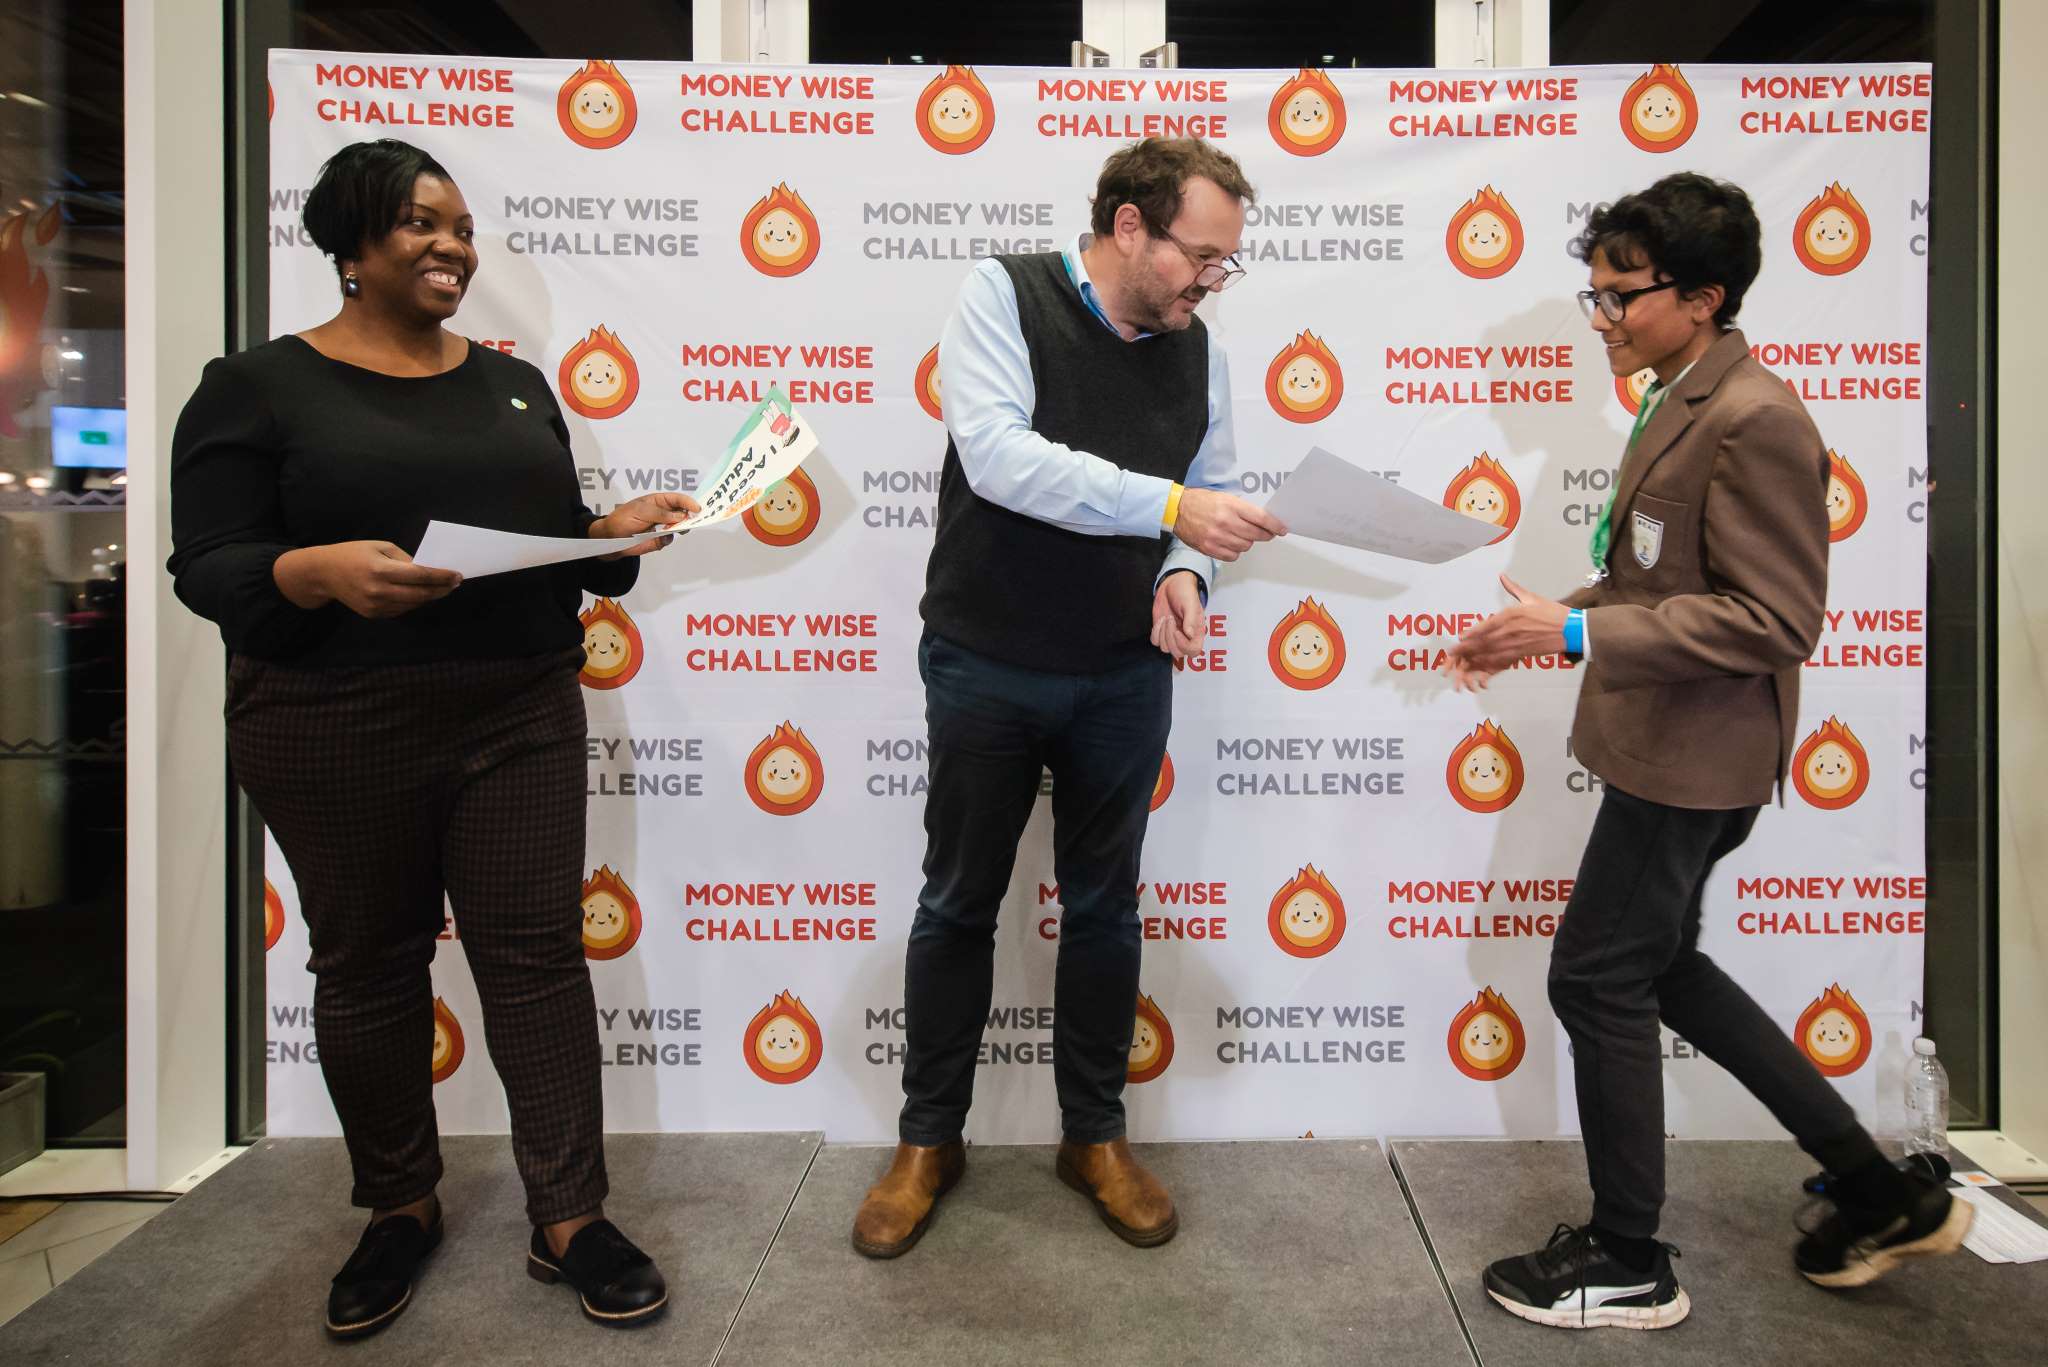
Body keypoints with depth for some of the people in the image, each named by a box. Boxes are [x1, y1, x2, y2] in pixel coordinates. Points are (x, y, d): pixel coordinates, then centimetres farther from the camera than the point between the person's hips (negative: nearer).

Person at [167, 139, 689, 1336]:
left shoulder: (515, 383, 13)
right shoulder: (258, 386, -1)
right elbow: (209, 567, -8)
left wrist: (616, 529, -5)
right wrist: (320, 572, -27)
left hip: (521, 716, 3)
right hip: (336, 733, -3)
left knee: (538, 952, 2)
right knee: (369, 965, 10)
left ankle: (570, 1220, 13)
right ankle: (402, 1208, 30)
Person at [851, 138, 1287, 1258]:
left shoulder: (1197, 347, 4)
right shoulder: (1002, 295, -9)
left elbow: (1207, 487, 11)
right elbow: (1000, 455, -25)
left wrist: (1183, 573, -11)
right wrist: (1170, 507, -31)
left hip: (1125, 677, 4)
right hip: (986, 667, -3)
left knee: (1103, 907, 12)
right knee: (959, 905, 9)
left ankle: (1095, 1135, 30)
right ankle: (928, 1140, 27)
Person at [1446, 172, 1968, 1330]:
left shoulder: (1754, 419, -19)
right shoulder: (1681, 404, 11)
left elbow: (1772, 619, -22)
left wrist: (1579, 632, -24)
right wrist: (1541, 629, 8)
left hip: (1695, 755, -10)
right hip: (1666, 745, 10)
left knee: (1598, 978, 0)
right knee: (1658, 967, 19)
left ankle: (1630, 1266, 19)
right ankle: (1883, 1196, 32)